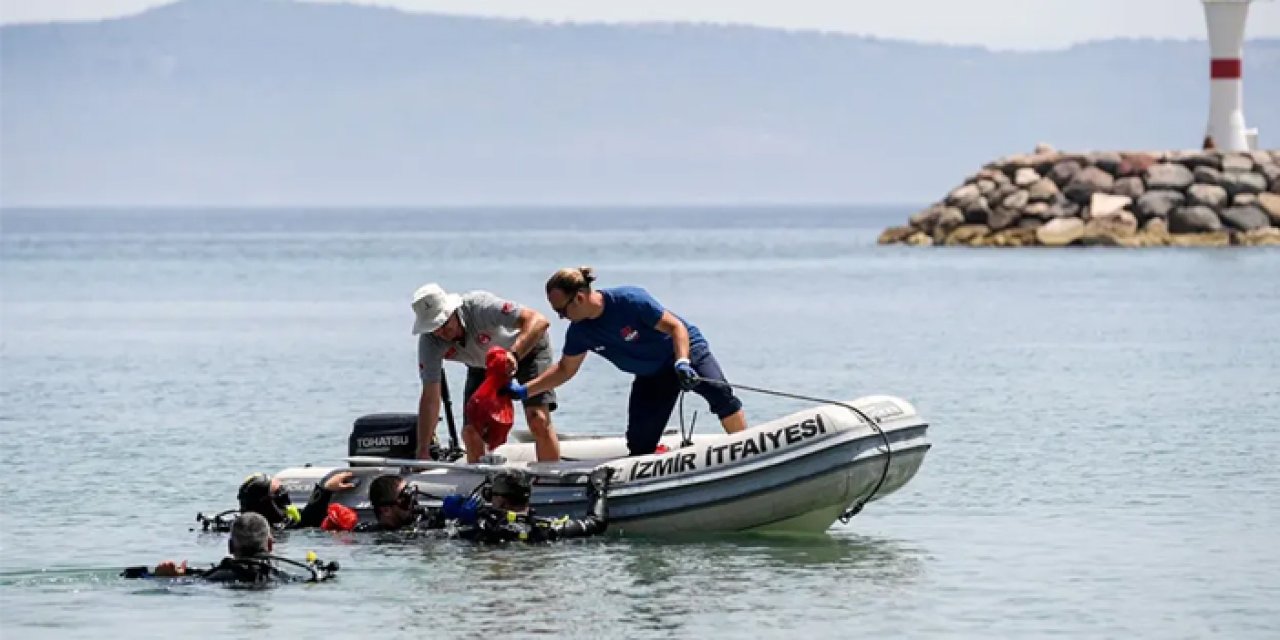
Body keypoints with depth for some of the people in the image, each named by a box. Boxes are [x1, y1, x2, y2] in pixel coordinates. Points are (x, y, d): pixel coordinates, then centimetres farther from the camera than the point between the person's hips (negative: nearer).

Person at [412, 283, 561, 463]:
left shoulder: (480, 305, -39)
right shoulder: (429, 342, -26)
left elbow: (539, 321, -46)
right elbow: (430, 398, -24)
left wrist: (514, 355, -62)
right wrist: (423, 453, -31)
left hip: (527, 348, -4)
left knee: (538, 420, -20)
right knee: (471, 432, -10)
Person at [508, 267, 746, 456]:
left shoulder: (630, 300, -29)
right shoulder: (579, 331, -10)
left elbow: (676, 326, -26)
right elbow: (564, 370, 6)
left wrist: (682, 363, -41)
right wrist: (523, 390, -1)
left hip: (685, 349, -6)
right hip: (651, 377, 6)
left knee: (720, 394, -30)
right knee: (640, 443, -7)